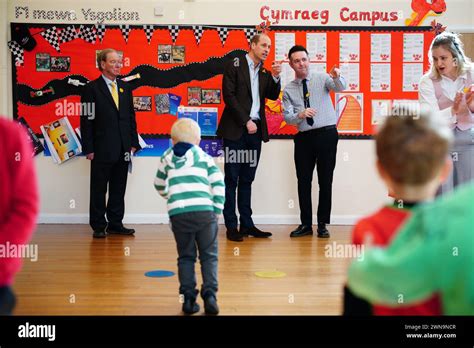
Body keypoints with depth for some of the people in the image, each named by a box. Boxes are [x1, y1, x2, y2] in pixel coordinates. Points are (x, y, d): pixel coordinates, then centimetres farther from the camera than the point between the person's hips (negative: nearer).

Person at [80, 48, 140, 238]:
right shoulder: (92, 88, -3)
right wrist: (89, 148, -11)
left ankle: (115, 224, 20)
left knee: (119, 189, 11)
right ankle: (98, 226, 14)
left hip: (123, 148, 5)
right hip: (102, 149, -5)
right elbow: (86, 120, -7)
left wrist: (133, 142, 7)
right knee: (99, 189, 5)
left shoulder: (125, 88, 12)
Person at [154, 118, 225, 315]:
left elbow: (159, 185, 30)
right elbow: (219, 185, 3)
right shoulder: (204, 157, 12)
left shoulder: (167, 159, 18)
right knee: (209, 256, 9)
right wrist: (216, 210, 9)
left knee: (186, 257, 13)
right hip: (204, 211, -1)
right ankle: (209, 294, -3)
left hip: (178, 214, 1)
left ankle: (188, 298, 8)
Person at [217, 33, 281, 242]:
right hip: (236, 130, -5)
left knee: (247, 179, 10)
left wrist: (275, 77, -8)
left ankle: (247, 224, 14)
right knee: (232, 179, -1)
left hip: (255, 131, 6)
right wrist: (246, 122, -13)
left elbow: (273, 96, 8)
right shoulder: (235, 65, -1)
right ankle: (231, 227, 3)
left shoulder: (265, 72, 15)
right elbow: (229, 95, -9)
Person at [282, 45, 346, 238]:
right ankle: (306, 224, 17)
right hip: (304, 137, 2)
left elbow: (340, 88, -17)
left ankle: (322, 224, 13)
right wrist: (300, 115, -24)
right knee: (303, 181, 6)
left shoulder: (322, 78, 2)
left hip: (327, 134, -2)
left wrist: (337, 77, -40)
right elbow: (287, 117, -2)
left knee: (325, 181, 3)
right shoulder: (288, 90, 7)